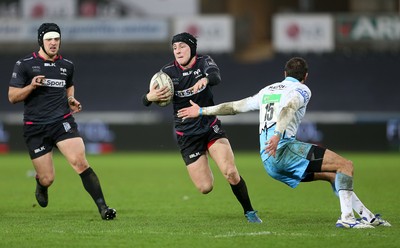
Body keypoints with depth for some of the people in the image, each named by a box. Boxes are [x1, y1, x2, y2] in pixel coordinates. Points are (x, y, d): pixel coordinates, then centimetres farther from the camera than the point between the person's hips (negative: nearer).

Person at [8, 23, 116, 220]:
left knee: (80, 162, -21)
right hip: (35, 128, -2)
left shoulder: (67, 66, 10)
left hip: (63, 122, 2)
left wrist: (71, 100, 10)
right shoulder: (24, 65, -2)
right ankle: (41, 186, 40)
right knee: (47, 179, 0)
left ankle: (102, 208, -22)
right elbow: (12, 97, -3)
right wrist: (31, 86, -20)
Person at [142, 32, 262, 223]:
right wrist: (150, 97, -38)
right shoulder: (168, 72, -6)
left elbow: (216, 76, -28)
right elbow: (146, 100, -13)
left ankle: (249, 212, 2)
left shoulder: (204, 62, -5)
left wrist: (205, 79, -52)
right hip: (186, 134, 0)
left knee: (231, 173, -20)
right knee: (205, 188, -4)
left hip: (210, 127, 0)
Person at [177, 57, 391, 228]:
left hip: (269, 160, 8)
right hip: (283, 149, -8)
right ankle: (346, 217, -23)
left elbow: (235, 106, 28)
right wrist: (278, 135, -31)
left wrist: (202, 111, 37)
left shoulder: (268, 90, 27)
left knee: (332, 174, 15)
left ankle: (367, 216, 9)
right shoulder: (301, 90, 6)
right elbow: (288, 108, -16)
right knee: (346, 166, -10)